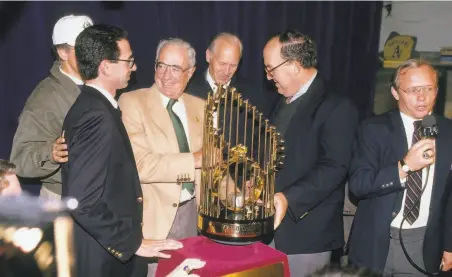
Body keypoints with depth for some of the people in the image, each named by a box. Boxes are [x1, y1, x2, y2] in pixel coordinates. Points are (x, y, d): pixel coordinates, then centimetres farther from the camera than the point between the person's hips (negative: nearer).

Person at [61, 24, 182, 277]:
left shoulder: (90, 105, 6)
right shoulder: (98, 116, -23)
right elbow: (84, 202, -27)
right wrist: (131, 243, -19)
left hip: (105, 248, 9)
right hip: (104, 256, -9)